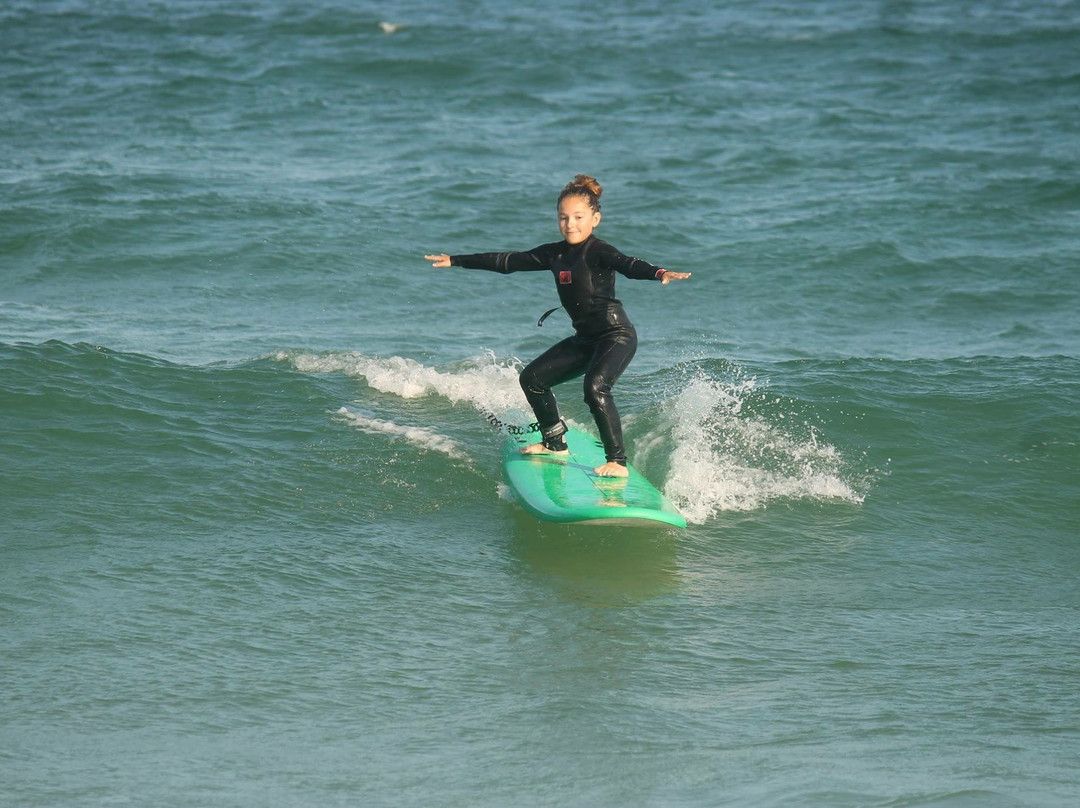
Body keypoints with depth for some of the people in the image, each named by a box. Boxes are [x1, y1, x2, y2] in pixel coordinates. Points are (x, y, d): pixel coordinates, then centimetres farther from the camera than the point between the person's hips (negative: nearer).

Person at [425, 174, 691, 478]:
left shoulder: (597, 251, -14)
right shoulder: (555, 254, 8)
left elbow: (628, 265, -32)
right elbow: (508, 262, 16)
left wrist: (660, 273, -54)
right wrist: (456, 261, 21)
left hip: (617, 335, -9)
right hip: (585, 339, 9)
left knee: (595, 387, -29)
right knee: (532, 378, 12)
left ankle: (618, 462, -23)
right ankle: (555, 444, 26)